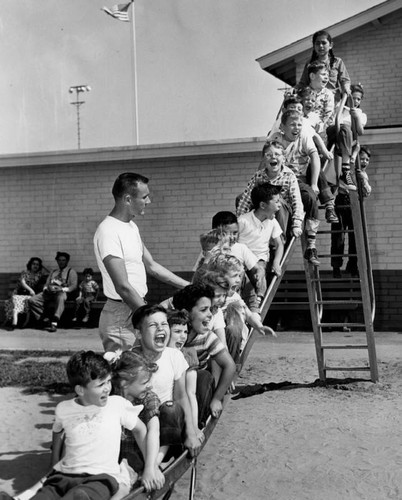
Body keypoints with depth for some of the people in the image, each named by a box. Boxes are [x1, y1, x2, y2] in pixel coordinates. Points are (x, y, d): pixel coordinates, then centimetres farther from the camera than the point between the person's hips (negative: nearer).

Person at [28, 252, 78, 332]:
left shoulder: (71, 271, 15)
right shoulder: (53, 272, 31)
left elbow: (74, 286, 2)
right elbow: (46, 284, 22)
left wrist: (62, 289, -15)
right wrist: (47, 288, -4)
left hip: (62, 292, -5)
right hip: (49, 292, 5)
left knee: (60, 298, -43)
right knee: (32, 300, -19)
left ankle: (54, 323, -50)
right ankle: (45, 319, -18)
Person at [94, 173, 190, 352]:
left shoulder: (131, 226, 11)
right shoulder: (108, 231, -19)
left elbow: (151, 266, 19)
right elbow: (123, 287, -24)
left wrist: (189, 286, 16)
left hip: (138, 308, 9)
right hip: (121, 318, -9)